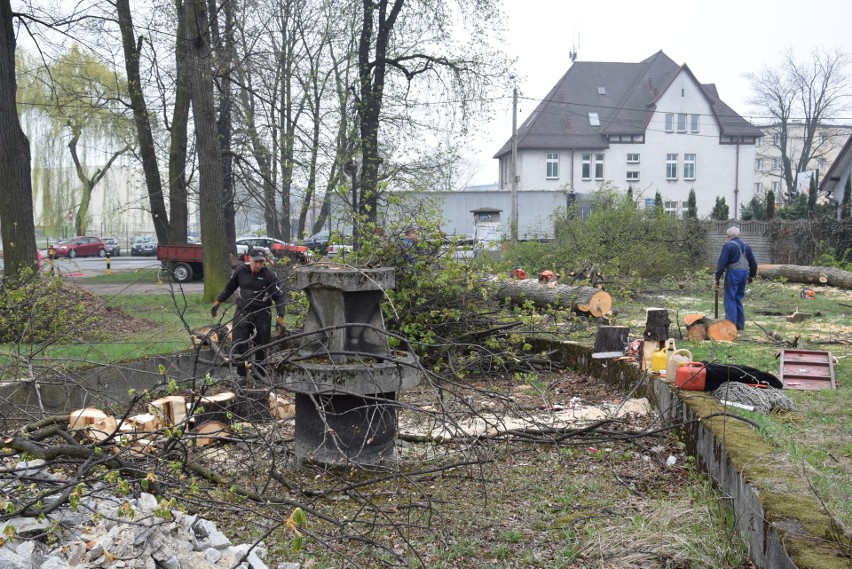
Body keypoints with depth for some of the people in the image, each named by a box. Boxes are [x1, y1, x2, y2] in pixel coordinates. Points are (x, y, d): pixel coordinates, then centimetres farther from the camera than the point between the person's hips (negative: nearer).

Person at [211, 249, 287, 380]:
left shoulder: (269, 275, -10)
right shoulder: (241, 270, 0)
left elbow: (278, 296, -10)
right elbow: (229, 288, 15)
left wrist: (280, 317, -18)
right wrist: (217, 303, 15)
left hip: (262, 314, -2)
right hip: (243, 311, 2)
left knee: (261, 346, 7)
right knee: (238, 344, -7)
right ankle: (241, 375, 4)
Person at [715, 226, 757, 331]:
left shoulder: (728, 245, -7)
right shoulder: (746, 245, 15)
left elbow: (721, 263, -12)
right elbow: (753, 262, 20)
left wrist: (717, 278, -9)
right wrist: (751, 276, 30)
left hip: (733, 273, -7)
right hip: (744, 273, 7)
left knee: (730, 299, -4)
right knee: (738, 299, 15)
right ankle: (740, 323, 15)